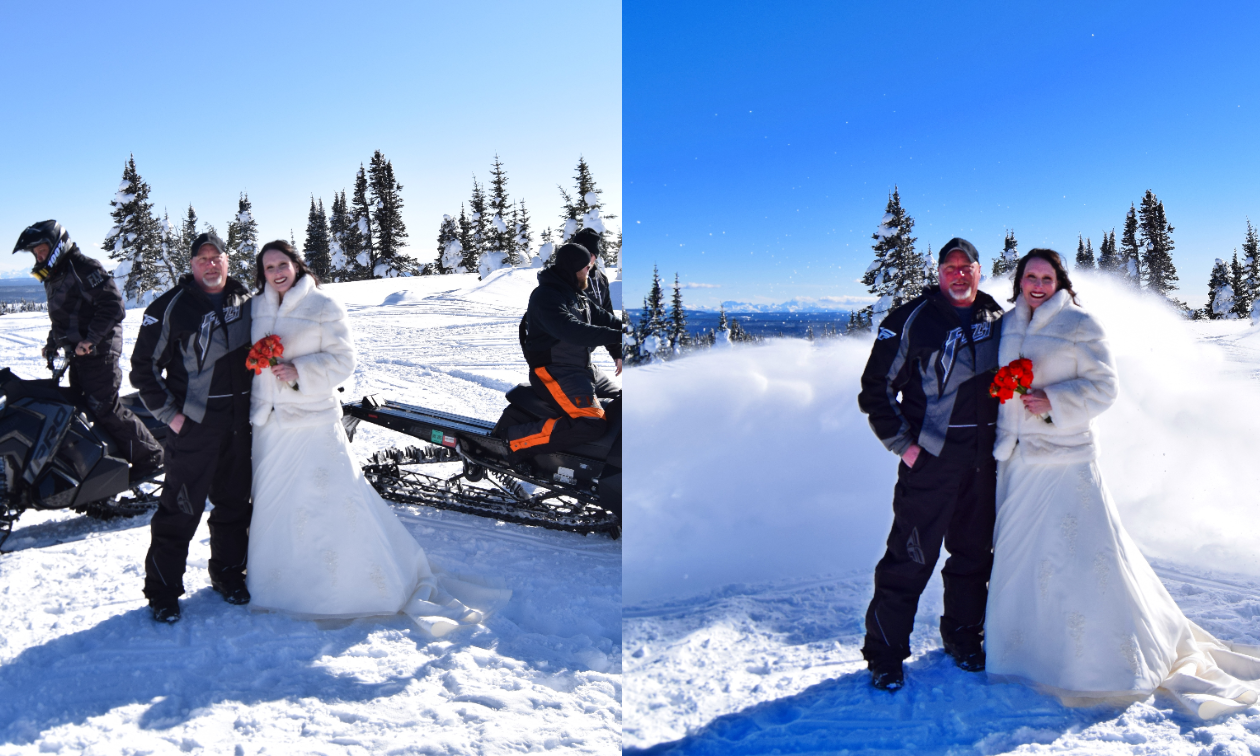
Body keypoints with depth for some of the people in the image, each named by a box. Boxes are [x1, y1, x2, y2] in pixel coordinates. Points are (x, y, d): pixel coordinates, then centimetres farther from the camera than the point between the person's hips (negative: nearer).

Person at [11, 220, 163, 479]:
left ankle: (149, 455, -6)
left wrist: (90, 340, -23)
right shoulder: (52, 278, 19)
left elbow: (113, 306, -20)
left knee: (105, 409, -14)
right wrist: (52, 344, 18)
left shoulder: (84, 268, -11)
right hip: (77, 354, 10)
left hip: (99, 352, -10)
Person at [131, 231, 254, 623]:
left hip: (240, 424, 5)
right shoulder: (171, 307, -7)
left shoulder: (245, 301, 9)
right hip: (193, 424, -5)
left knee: (234, 502, 13)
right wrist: (169, 413, -9)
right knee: (180, 508, -1)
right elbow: (144, 366, -4)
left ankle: (227, 573, 29)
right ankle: (162, 589, 12)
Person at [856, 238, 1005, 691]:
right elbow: (876, 389, -4)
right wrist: (902, 443, -9)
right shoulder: (911, 321, -6)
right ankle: (885, 653, 6)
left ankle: (963, 636, 32)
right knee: (911, 556, -4)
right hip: (930, 456, -5)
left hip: (985, 458, 5)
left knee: (974, 552, 14)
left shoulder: (997, 319, 10)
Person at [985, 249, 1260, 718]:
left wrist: (1053, 402, -18)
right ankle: (1025, 648, 28)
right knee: (1017, 553, 11)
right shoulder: (1008, 325, 11)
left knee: (1088, 555, -6)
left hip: (1066, 457, -5)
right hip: (1017, 458, 5)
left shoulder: (1079, 324, -4)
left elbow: (1104, 386, -7)